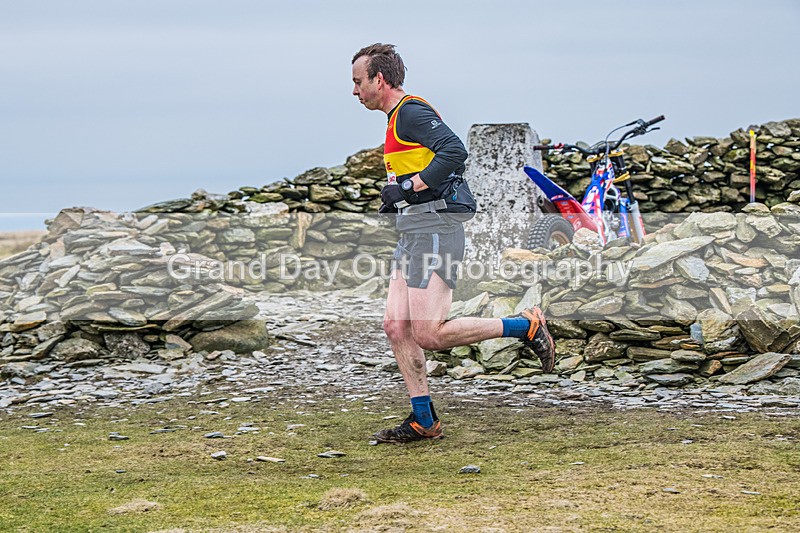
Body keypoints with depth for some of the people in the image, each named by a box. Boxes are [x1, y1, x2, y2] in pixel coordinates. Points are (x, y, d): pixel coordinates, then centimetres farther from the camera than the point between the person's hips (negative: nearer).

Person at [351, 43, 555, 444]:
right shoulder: (399, 116, 22)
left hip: (435, 230, -10)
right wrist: (398, 198, 14)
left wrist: (408, 189, -19)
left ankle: (526, 326, -1)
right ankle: (423, 421, 7)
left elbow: (455, 151, -24)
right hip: (414, 234, 10)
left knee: (429, 334, -14)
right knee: (396, 326, 3)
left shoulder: (411, 112, -10)